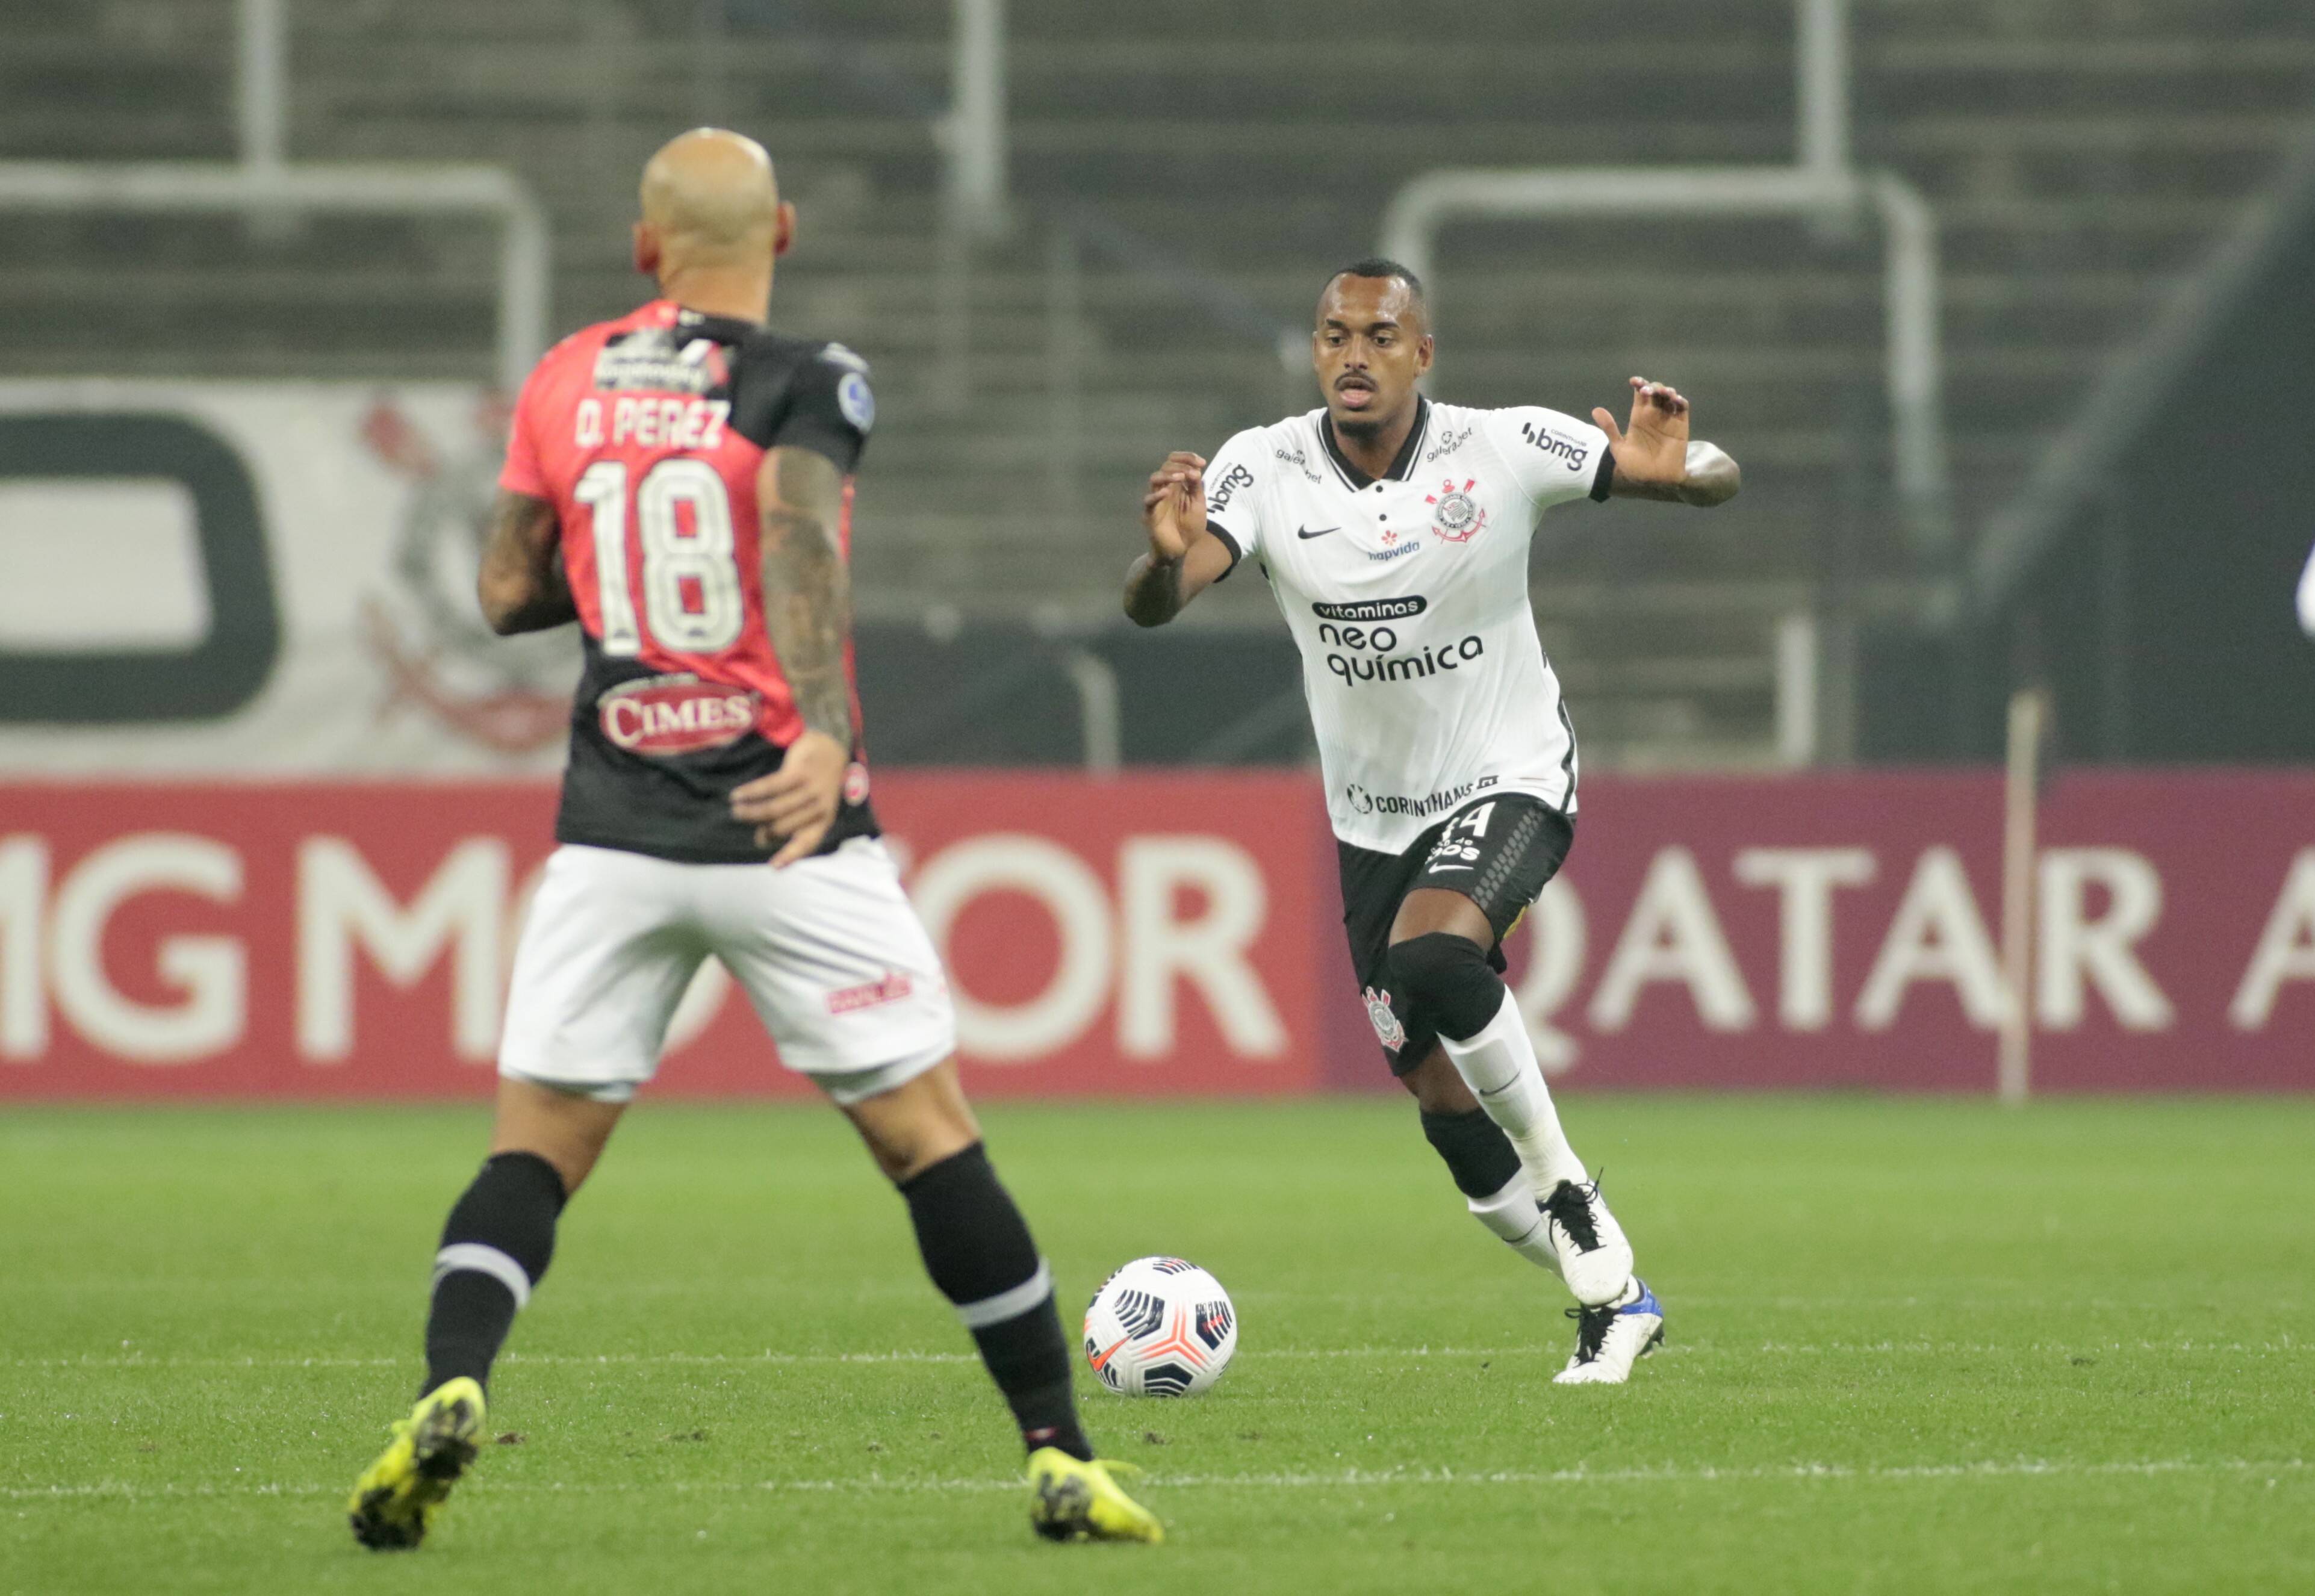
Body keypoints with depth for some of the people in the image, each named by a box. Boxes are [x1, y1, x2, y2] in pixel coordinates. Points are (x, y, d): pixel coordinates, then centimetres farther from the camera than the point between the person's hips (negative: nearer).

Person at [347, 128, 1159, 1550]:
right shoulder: (808, 385, -5)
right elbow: (801, 538, -24)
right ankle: (1062, 1458, 5)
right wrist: (823, 740, -37)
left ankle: (448, 1396, -19)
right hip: (790, 834, -3)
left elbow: (508, 593, 12)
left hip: (614, 834, 3)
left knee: (537, 1153, 6)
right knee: (930, 1136, 4)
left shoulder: (569, 383, 8)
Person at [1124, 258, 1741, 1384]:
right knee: (1448, 1111, 5)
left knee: (1431, 957, -34)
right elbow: (1152, 606, -25)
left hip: (1510, 780, -4)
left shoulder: (1502, 451, -16)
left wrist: (1672, 468, -36)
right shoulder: (1264, 469, -12)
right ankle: (1612, 1298, 25)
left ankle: (1566, 1186, -13)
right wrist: (1166, 554, -50)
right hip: (1374, 817, 4)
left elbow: (1714, 480, -11)